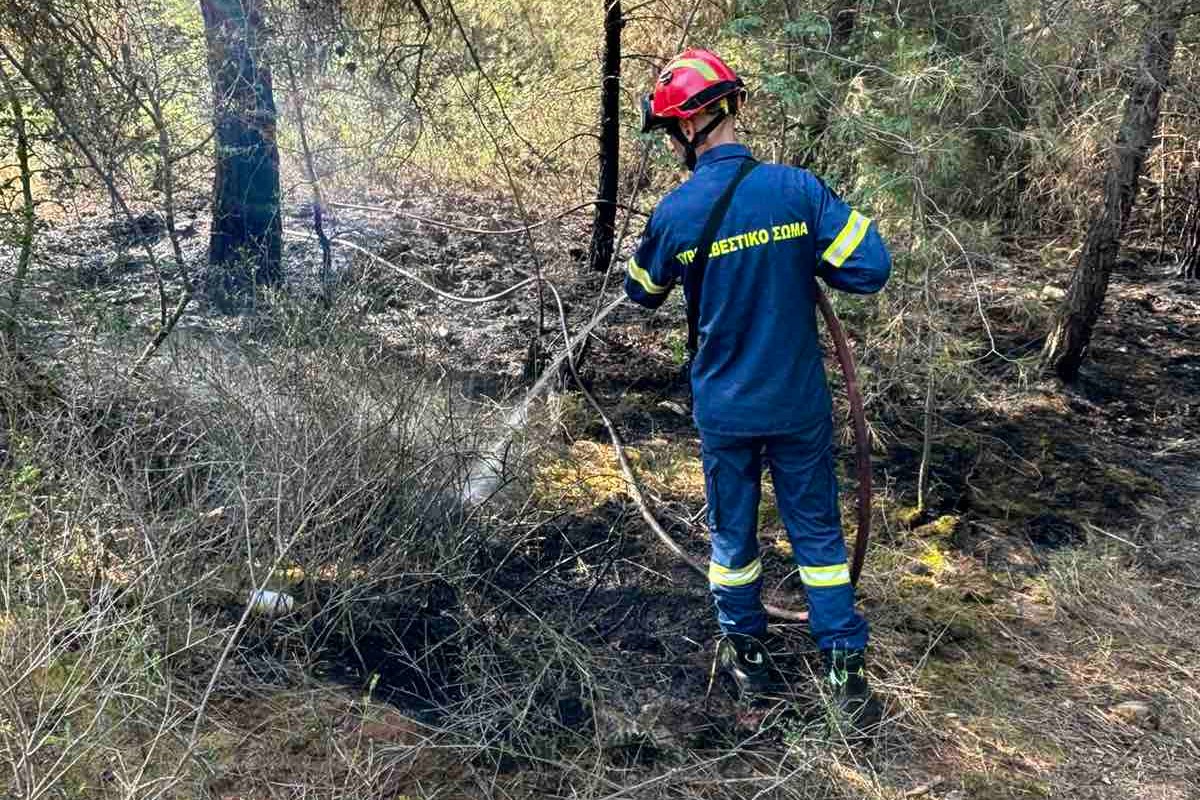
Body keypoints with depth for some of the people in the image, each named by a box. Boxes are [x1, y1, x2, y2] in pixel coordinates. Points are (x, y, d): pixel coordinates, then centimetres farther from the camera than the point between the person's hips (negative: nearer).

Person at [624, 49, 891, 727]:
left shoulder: (675, 213, -12)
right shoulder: (797, 187, -14)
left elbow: (643, 293, 6)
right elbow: (871, 269, -14)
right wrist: (804, 258, 2)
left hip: (724, 409, 0)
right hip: (800, 403, 0)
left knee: (733, 532, 19)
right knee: (817, 530, 14)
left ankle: (745, 652, 34)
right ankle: (845, 667, 20)